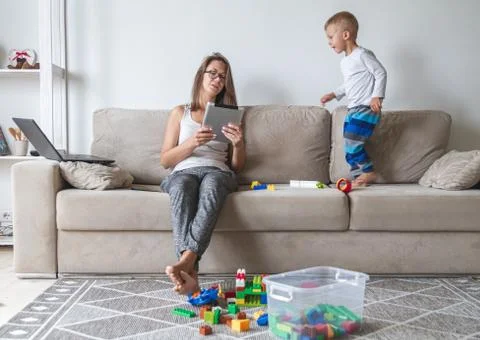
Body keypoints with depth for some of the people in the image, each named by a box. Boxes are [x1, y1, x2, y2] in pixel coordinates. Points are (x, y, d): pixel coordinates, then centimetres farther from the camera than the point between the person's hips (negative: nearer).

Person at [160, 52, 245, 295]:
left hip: (218, 172, 0)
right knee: (182, 187, -40)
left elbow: (237, 166, 19)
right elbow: (165, 160, 10)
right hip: (183, 172, 0)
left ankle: (186, 261, -56)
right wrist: (192, 143, -9)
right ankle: (190, 270, -54)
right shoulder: (180, 112, 19)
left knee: (211, 184, -40)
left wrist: (238, 143, -5)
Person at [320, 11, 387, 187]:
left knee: (352, 142, -15)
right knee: (350, 146, 7)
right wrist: (334, 94, 21)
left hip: (366, 108, -9)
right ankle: (359, 178, 15)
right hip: (353, 109, 9)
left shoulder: (362, 55, -11)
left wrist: (377, 96, -20)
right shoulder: (345, 61, 18)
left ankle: (368, 172, 1)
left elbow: (381, 73, -12)